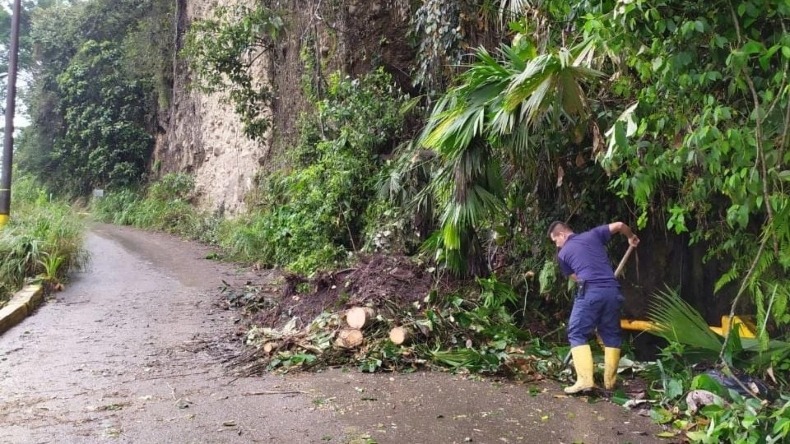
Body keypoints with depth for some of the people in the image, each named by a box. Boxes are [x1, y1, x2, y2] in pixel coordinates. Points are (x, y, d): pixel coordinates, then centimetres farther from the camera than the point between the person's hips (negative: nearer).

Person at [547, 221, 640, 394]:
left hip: (589, 292, -4)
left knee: (577, 335, 4)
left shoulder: (563, 254, 15)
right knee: (612, 336, 15)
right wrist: (631, 237, 37)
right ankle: (610, 382, 18)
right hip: (612, 290, 4)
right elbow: (619, 225, 17)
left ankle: (585, 380, -9)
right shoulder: (593, 234, 19)